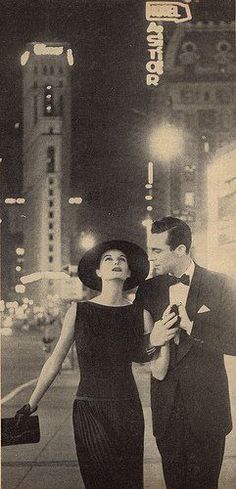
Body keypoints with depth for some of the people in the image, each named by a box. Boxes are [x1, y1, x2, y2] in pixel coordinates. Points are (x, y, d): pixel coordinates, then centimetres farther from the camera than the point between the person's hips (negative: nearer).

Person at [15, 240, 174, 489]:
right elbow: (54, 362, 4)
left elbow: (158, 372, 0)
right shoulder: (78, 312, -3)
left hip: (128, 412, 2)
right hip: (89, 411, -2)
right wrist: (30, 405, 5)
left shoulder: (140, 316, 1)